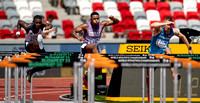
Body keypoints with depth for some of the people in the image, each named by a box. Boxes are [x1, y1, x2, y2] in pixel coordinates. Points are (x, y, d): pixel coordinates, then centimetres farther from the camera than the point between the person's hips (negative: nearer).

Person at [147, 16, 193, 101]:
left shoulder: (173, 31, -7)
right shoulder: (159, 29, -18)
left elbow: (182, 37, 13)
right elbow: (152, 25, -43)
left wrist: (189, 48, 13)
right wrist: (165, 24, -48)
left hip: (163, 53, 0)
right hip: (153, 53, 0)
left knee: (168, 50, -36)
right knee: (148, 75, 4)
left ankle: (173, 74, -47)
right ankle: (149, 91, 31)